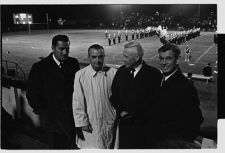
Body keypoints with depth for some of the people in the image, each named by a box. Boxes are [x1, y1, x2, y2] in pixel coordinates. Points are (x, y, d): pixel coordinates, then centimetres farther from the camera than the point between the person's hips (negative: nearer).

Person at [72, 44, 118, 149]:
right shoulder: (80, 75, -12)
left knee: (109, 147, 19)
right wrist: (82, 122, -5)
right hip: (90, 125, -1)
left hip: (109, 123, 2)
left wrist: (118, 116, 3)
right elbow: (78, 102, -7)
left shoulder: (113, 73, -9)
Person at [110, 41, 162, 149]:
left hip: (142, 125, -3)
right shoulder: (121, 71, 4)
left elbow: (153, 100, -12)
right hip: (124, 123, 4)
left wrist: (132, 114, -14)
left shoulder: (153, 74, -10)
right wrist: (121, 111, -8)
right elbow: (113, 96, 8)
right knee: (123, 147, 12)